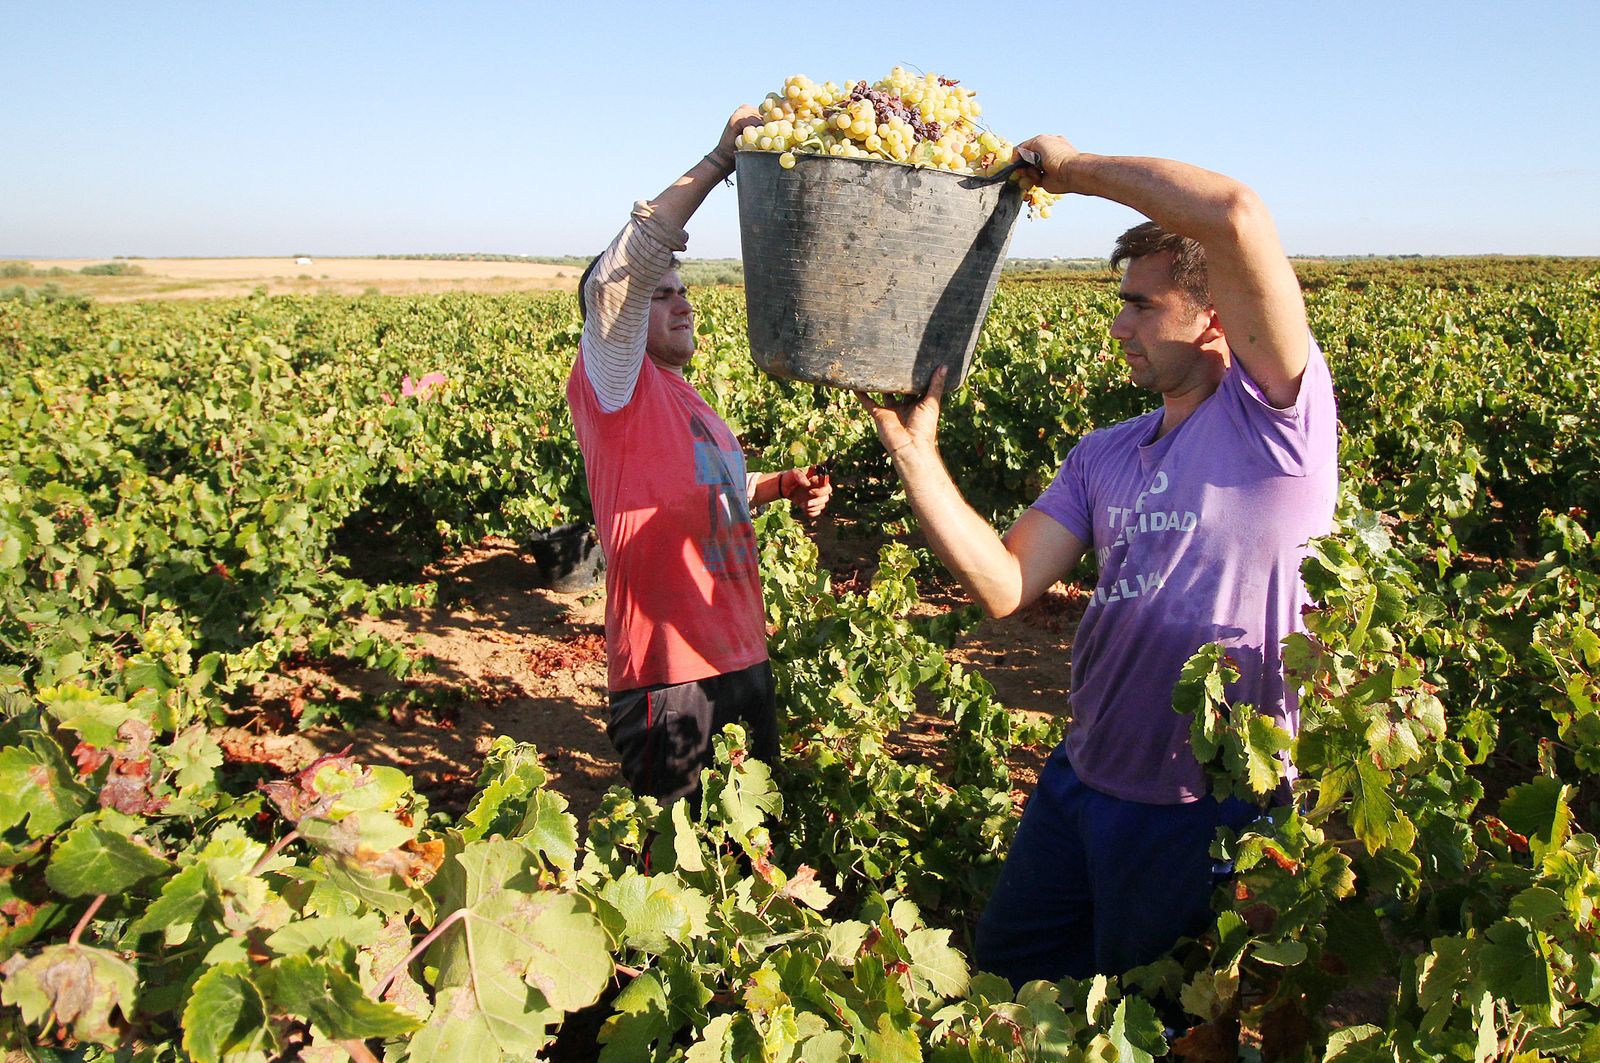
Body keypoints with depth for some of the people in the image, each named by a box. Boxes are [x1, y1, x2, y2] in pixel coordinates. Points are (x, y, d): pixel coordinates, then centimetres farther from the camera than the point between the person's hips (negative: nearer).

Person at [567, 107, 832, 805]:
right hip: (669, 673, -9)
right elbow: (629, 260, -22)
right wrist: (723, 157, -22)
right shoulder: (608, 384, -8)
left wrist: (783, 487, 14)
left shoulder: (684, 400, 18)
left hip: (741, 660, 9)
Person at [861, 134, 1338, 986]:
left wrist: (1075, 167, -16)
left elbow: (1240, 219, -28)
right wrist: (914, 451, -8)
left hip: (1211, 812, -6)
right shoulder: (1104, 454, 7)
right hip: (1079, 784, 7)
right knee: (1000, 977, 24)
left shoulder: (1277, 416, -13)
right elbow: (1002, 586, -4)